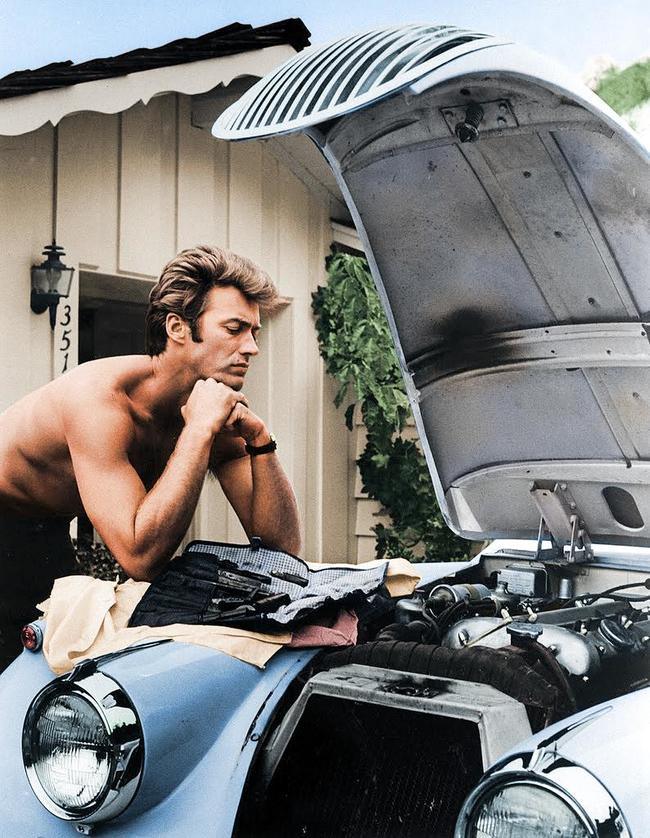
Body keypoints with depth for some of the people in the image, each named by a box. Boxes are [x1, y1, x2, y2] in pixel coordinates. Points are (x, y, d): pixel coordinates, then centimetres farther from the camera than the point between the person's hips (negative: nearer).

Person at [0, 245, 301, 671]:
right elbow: (142, 556, -41)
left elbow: (283, 544, -14)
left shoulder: (219, 410, -12)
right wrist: (199, 431, -39)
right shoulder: (102, 396, -33)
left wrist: (260, 442, -27)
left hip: (47, 536, 7)